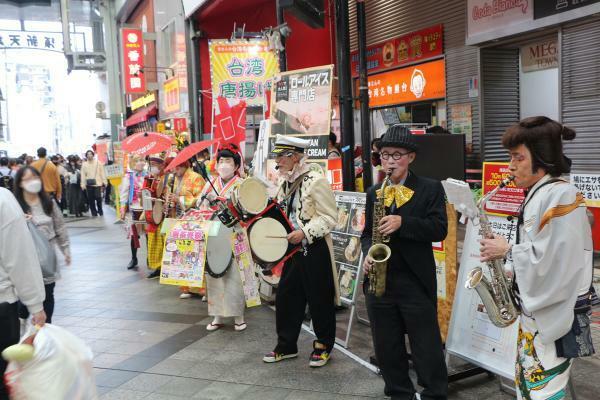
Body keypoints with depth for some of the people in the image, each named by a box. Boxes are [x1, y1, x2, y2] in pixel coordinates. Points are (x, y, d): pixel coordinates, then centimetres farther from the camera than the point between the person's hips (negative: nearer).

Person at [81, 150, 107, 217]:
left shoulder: (98, 163, 5)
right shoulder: (84, 164, 5)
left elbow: (102, 173, 4)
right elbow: (83, 175, 3)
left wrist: (104, 182, 0)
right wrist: (83, 184, -4)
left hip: (97, 183, -1)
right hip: (89, 184, 1)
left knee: (98, 198, -5)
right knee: (91, 199, 2)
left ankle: (100, 211, 16)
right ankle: (94, 213, 13)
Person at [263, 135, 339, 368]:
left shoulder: (316, 180, -15)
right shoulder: (285, 182, 10)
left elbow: (330, 217, -17)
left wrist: (304, 232, -25)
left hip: (315, 250, -8)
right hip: (293, 249, 8)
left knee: (319, 300, 6)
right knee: (285, 297, 11)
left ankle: (323, 346, 24)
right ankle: (286, 346, 25)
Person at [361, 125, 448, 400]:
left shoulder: (430, 188, -2)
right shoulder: (373, 192, 12)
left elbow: (439, 229, -11)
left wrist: (402, 223, -23)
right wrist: (368, 253, -5)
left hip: (415, 283, -4)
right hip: (379, 281, 5)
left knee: (427, 348, 5)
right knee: (386, 347, 14)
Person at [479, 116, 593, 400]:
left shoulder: (561, 195, -19)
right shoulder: (538, 194, 11)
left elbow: (553, 261, -25)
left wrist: (507, 251, -14)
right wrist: (508, 259, 3)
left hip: (554, 314, -10)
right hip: (536, 308, 10)